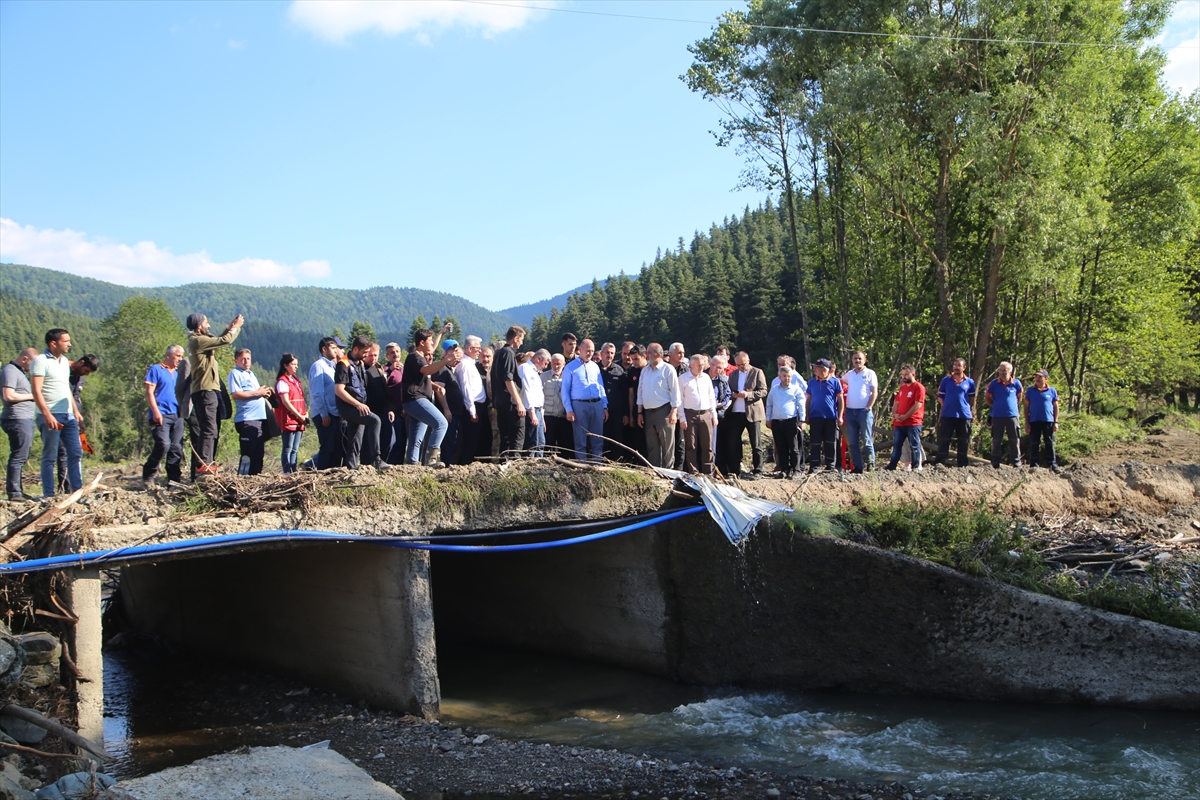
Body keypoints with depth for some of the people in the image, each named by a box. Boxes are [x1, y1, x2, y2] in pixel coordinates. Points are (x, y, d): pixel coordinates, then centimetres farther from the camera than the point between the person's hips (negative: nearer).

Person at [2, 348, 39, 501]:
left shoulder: (19, 372, 21)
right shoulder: (10, 371, -10)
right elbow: (8, 396, -21)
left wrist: (33, 395, 12)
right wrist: (31, 396, -11)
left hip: (25, 419, 11)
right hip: (18, 419, -11)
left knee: (21, 457, 12)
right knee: (18, 456, -10)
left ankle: (16, 491, 17)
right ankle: (14, 493, -8)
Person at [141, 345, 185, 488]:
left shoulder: (177, 372, 20)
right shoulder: (156, 369, 2)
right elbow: (149, 392, -5)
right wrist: (155, 411, -15)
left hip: (177, 415, 7)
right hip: (161, 415, -7)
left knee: (176, 448, 2)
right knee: (163, 445, -19)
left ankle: (175, 479, 5)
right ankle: (148, 476, -5)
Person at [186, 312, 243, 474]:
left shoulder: (198, 341, 18)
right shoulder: (198, 341, -12)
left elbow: (219, 340, 29)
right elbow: (224, 341, -13)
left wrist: (230, 328, 18)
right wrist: (236, 327, 3)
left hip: (209, 391, 11)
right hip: (205, 391, -11)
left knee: (212, 429, 13)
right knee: (209, 429, -13)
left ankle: (210, 462, 17)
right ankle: (203, 465, -16)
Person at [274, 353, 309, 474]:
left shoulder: (296, 381, 18)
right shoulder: (282, 381, -7)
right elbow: (286, 402, -14)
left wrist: (306, 414, 4)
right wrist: (299, 416, -14)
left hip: (299, 421, 8)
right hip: (288, 421, -8)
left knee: (295, 450, 9)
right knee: (287, 449, -7)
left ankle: (294, 472, 11)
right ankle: (287, 473, -8)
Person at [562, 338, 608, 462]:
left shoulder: (595, 366, 14)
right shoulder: (571, 368, 2)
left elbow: (601, 387, 16)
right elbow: (565, 390, -1)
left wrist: (605, 407, 9)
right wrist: (569, 410, -9)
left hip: (597, 405, 4)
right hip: (579, 405, -4)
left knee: (598, 439, 5)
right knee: (581, 440, 1)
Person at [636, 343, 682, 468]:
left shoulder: (668, 369, -5)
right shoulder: (645, 370, 13)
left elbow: (675, 391, -8)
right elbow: (640, 391, 16)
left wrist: (674, 411, -14)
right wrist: (640, 412, 12)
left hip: (664, 411, -6)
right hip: (648, 412, 6)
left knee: (667, 445, -4)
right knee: (651, 446, 10)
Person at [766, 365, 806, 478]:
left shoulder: (796, 389, 2)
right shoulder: (774, 390, 14)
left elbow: (801, 405, 1)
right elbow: (769, 405, 19)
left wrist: (802, 420, -5)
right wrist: (768, 419, 12)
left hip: (791, 421, -4)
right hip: (776, 422, 4)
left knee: (794, 448, -2)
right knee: (781, 448, 6)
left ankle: (794, 470, 2)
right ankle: (784, 469, 12)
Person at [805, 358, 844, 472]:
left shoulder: (835, 381, 0)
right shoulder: (812, 382, 8)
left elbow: (840, 399, 3)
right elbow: (808, 400, 13)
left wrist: (840, 416, -2)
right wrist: (807, 416, 8)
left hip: (831, 417, -2)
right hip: (815, 417, 2)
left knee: (830, 443, 5)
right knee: (815, 443, 1)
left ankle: (830, 465, 14)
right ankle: (813, 466, 4)